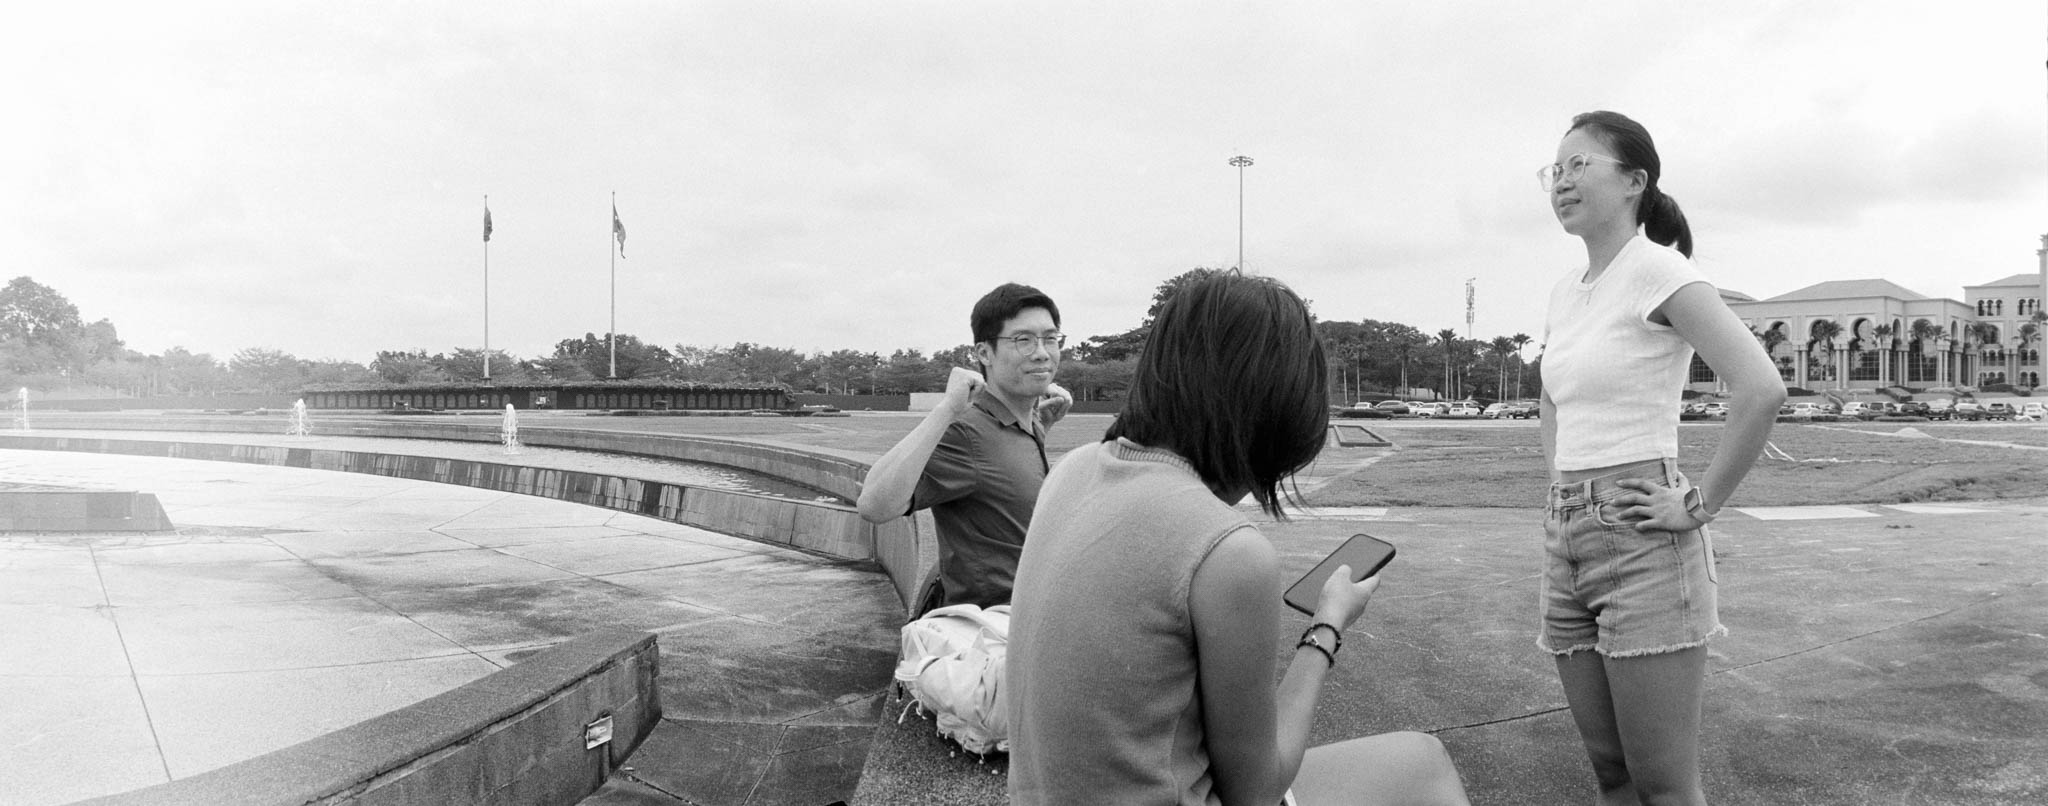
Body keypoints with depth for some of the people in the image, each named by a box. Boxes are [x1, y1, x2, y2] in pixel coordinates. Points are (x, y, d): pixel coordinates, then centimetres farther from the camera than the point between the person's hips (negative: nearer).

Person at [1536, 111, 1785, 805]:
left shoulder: (1658, 268, -10)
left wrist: (1700, 504, -16)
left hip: (1641, 536, -7)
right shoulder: (1565, 290, 13)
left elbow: (1761, 389, -22)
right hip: (1566, 538, 7)